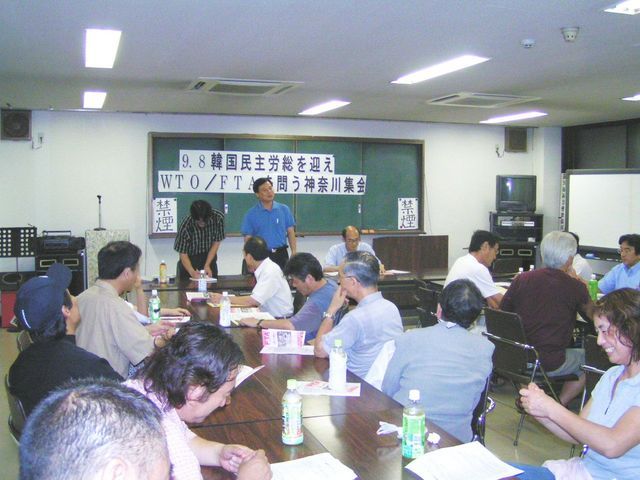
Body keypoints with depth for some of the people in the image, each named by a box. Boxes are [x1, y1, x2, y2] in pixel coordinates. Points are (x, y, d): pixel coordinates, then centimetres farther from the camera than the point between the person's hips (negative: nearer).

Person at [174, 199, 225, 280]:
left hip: (209, 257, 2)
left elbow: (216, 242, -11)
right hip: (190, 259, -2)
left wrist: (207, 265, -16)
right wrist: (192, 272, -36)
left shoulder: (218, 218, -22)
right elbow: (183, 253, -21)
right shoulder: (185, 226, -28)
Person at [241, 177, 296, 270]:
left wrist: (294, 253, -2)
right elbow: (248, 238, -1)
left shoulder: (284, 209, 2)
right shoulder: (251, 214, -2)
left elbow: (290, 232, 5)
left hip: (281, 254, 2)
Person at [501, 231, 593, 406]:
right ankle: (560, 404, 12)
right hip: (549, 365, -5)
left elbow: (504, 311, 9)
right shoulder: (575, 287, -11)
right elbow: (592, 314, 7)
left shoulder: (521, 279, -2)